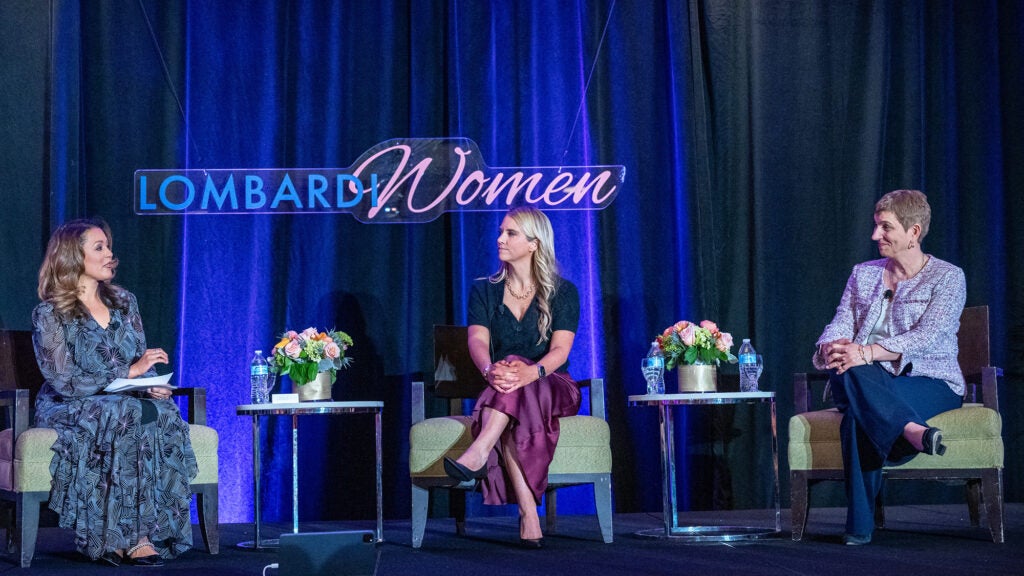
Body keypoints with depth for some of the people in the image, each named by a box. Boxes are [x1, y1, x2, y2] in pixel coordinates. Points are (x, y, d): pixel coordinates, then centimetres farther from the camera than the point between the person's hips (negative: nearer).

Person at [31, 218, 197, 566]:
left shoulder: (123, 302, 12)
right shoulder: (50, 314, -5)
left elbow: (144, 367, 13)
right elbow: (64, 382, -14)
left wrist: (153, 386, -12)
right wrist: (129, 373, -17)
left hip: (126, 403, 5)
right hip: (68, 409, -5)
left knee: (164, 413, -30)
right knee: (130, 416, -36)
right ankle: (128, 538, -33)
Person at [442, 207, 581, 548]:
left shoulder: (563, 292, 4)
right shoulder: (484, 291, 11)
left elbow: (560, 349, -11)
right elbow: (478, 340, -7)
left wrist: (531, 372, -35)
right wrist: (490, 370, -32)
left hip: (554, 388, -1)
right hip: (502, 394, 1)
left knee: (516, 368, -36)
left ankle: (478, 454, -56)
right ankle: (528, 514, -50)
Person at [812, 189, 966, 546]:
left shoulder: (947, 277, 2)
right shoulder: (863, 274, 20)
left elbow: (927, 338, -13)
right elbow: (840, 325, 9)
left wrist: (868, 353, -27)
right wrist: (832, 348, -18)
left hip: (931, 382, -4)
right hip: (868, 384, 4)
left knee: (858, 414, -37)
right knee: (846, 371, -37)